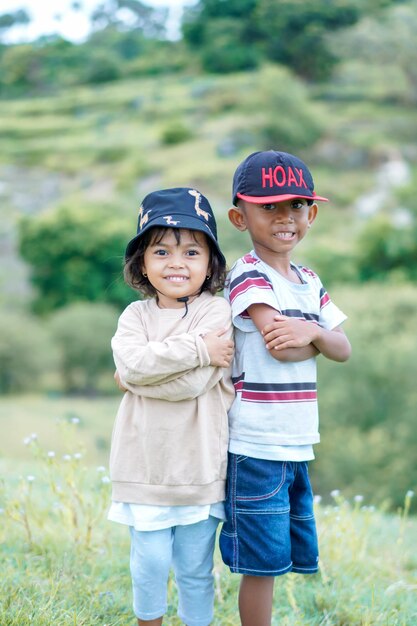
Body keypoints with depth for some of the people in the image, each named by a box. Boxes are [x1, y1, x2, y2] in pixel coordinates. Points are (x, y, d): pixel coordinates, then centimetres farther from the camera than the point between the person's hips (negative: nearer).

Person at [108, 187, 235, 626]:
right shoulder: (135, 315, 3)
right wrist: (197, 350, -20)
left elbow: (193, 383, -19)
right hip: (146, 465, 2)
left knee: (195, 568, 10)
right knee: (150, 561, 8)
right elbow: (131, 361, -19)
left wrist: (136, 375, -10)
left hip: (200, 466, -2)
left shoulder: (216, 312, -8)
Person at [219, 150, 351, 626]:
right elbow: (279, 347, -20)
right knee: (262, 559, -1)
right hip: (255, 445, -8)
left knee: (277, 557, 14)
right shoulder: (248, 277, -11)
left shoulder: (309, 283, 13)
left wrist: (311, 331, -12)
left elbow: (343, 350, 7)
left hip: (298, 445, 8)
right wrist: (319, 337, -2)